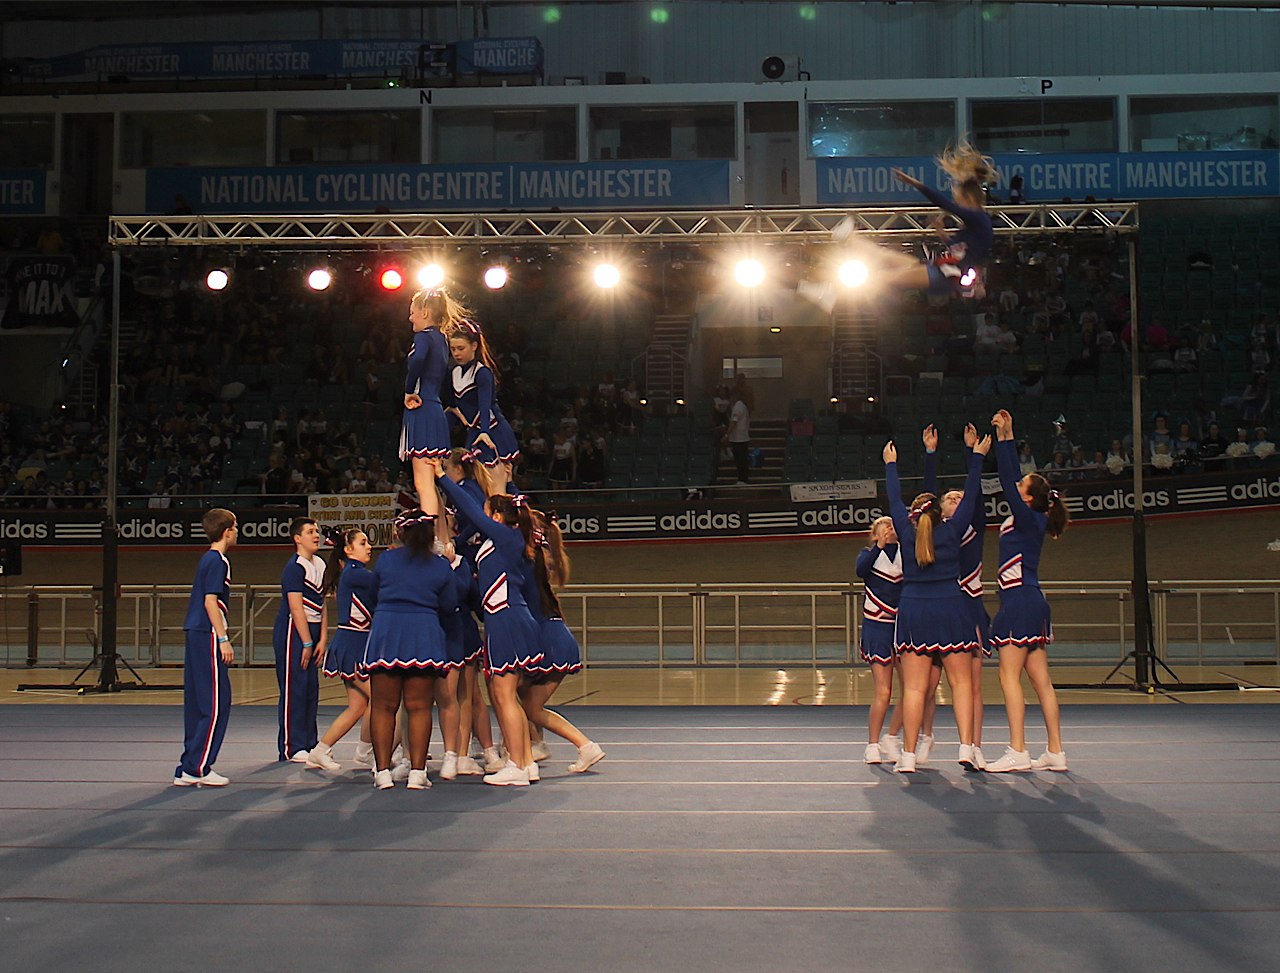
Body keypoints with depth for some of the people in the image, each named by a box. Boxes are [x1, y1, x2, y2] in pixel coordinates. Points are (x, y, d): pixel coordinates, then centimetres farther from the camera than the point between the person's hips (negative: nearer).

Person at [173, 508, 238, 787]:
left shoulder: (207, 559, 18)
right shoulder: (218, 561, -10)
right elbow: (210, 601, -17)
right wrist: (224, 639, -18)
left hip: (195, 633, 10)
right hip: (207, 636, -10)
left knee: (197, 703, 11)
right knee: (216, 702, -7)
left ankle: (188, 769, 13)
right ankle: (197, 767, -6)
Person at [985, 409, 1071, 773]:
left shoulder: (1027, 519, -10)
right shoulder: (1028, 520, 13)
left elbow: (1007, 480, -15)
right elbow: (1012, 477, 20)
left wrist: (1003, 439, -11)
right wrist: (1006, 438, 21)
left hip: (1020, 603, -9)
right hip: (1032, 605, 9)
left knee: (1010, 676, -9)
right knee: (1040, 679, 7)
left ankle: (1017, 752, -12)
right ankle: (1055, 752, 8)